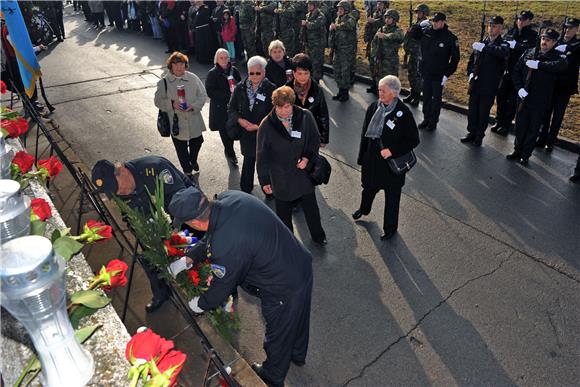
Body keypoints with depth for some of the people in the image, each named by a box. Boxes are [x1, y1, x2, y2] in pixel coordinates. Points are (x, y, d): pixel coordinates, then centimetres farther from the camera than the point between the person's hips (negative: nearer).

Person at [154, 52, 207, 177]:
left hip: (194, 120, 2)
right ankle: (187, 171, 33)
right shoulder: (164, 82, -6)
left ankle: (193, 160, 54)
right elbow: (158, 100, -2)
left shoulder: (193, 78, -4)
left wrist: (193, 105, -19)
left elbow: (202, 95, -1)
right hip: (176, 122, -2)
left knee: (197, 142, 21)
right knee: (181, 148, 11)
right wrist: (172, 103, -21)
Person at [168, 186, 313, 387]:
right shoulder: (228, 197, -13)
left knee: (278, 334, 22)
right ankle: (298, 355, 62)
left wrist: (200, 304, 7)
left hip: (285, 290, -7)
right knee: (297, 320, 33)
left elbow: (221, 288, -13)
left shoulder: (226, 248, -35)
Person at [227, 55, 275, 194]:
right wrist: (240, 120, -14)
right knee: (248, 161, 16)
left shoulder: (271, 89, -10)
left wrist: (258, 126, -17)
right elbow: (231, 108, 5)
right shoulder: (240, 88, 0)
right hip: (246, 133, 3)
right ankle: (246, 189, 33)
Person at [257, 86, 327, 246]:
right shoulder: (266, 125, -15)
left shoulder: (305, 117, -12)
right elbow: (262, 156, -7)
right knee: (283, 211, 15)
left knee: (311, 207, 18)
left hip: (304, 172, 2)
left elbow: (315, 139, 3)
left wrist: (307, 157, -14)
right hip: (280, 177, -1)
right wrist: (264, 180, -5)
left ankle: (318, 235, 42)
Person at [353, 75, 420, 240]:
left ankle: (390, 228, 34)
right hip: (372, 159, 4)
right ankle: (364, 209, 57)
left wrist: (392, 151, -23)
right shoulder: (373, 107, -5)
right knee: (369, 187, 25)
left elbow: (413, 140, -12)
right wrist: (362, 157, 6)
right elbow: (365, 134, 4)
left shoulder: (403, 113, -18)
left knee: (392, 196, 13)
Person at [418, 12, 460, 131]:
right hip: (426, 72, 4)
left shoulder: (450, 38, -13)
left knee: (436, 99, 7)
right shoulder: (427, 32, -1)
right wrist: (420, 25, 0)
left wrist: (447, 74, -13)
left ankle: (433, 122, 17)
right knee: (426, 97, 13)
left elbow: (455, 58, -9)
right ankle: (426, 119, 26)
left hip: (439, 75, -4)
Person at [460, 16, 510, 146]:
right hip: (475, 84, 4)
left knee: (484, 112, 4)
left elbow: (503, 52, -30)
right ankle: (472, 132, 26)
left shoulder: (503, 44, -5)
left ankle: (479, 136, 17)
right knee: (472, 110, 11)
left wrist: (484, 48, -36)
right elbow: (472, 60, 18)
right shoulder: (481, 42, 9)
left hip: (489, 86, -4)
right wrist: (470, 73, 1)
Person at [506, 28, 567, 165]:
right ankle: (517, 150, 28)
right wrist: (519, 88, -7)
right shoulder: (529, 53, 4)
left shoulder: (557, 56, -5)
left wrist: (538, 65, -30)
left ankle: (525, 155, 19)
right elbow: (516, 71, 5)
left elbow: (562, 65, -28)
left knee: (533, 129, 8)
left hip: (541, 102, -2)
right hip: (524, 98, 2)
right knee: (520, 127, 11)